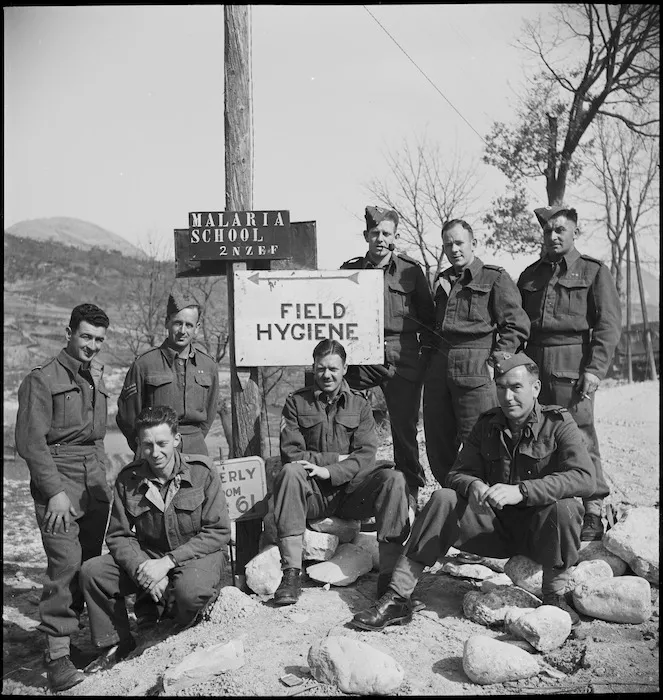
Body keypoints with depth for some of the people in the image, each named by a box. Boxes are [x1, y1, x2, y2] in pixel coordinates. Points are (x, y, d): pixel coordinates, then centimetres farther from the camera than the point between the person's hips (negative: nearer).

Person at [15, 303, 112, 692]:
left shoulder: (98, 379, 16)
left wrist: (104, 478, 12)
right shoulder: (42, 380, -5)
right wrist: (55, 491, -15)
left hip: (96, 485, 6)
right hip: (60, 485, -6)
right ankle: (58, 654, -5)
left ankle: (69, 635, 22)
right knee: (66, 564, -13)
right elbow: (30, 442, -10)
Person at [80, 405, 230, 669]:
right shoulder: (128, 479, -5)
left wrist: (168, 561, -22)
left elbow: (218, 531, -14)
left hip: (197, 555, -3)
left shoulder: (202, 471, -14)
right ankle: (115, 643, 7)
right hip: (147, 557, 4)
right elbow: (118, 535, 0)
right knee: (92, 572, -17)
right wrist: (141, 567, -21)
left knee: (189, 590, -36)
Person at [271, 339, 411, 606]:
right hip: (313, 493, -1)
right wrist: (337, 458, -9)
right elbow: (290, 454, -2)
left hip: (351, 487, 1)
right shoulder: (297, 402, 8)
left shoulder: (359, 403, 10)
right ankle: (291, 572, -31)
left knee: (393, 478, -26)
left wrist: (329, 471, -18)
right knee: (289, 472, -32)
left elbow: (365, 456, -1)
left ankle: (390, 573, -26)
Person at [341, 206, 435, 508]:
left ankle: (410, 495, 16)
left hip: (403, 359, -1)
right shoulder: (350, 269, 11)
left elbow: (427, 316, 11)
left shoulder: (410, 270, 8)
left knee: (405, 428, 3)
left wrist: (427, 353, 3)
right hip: (361, 358, 1)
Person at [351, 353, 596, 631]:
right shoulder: (487, 424, 4)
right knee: (443, 500, -19)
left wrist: (521, 490, -36)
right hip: (496, 525, 3)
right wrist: (474, 486, -25)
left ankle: (554, 597, -12)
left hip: (540, 531, -3)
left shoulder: (558, 423, -9)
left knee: (565, 508, -33)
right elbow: (458, 473, 2)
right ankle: (397, 599, -20)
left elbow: (585, 478, -24)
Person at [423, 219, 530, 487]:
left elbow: (517, 326, -5)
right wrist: (433, 358, 15)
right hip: (438, 371, 6)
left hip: (476, 372, -6)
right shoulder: (443, 281, 20)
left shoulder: (496, 278, 1)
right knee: (438, 445, 8)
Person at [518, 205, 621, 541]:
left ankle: (593, 512, 4)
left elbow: (609, 325, -2)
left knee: (580, 439, -6)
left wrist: (595, 369, -11)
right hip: (533, 369, 4)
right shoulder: (529, 276, 18)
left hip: (572, 370, -4)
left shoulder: (594, 272, 6)